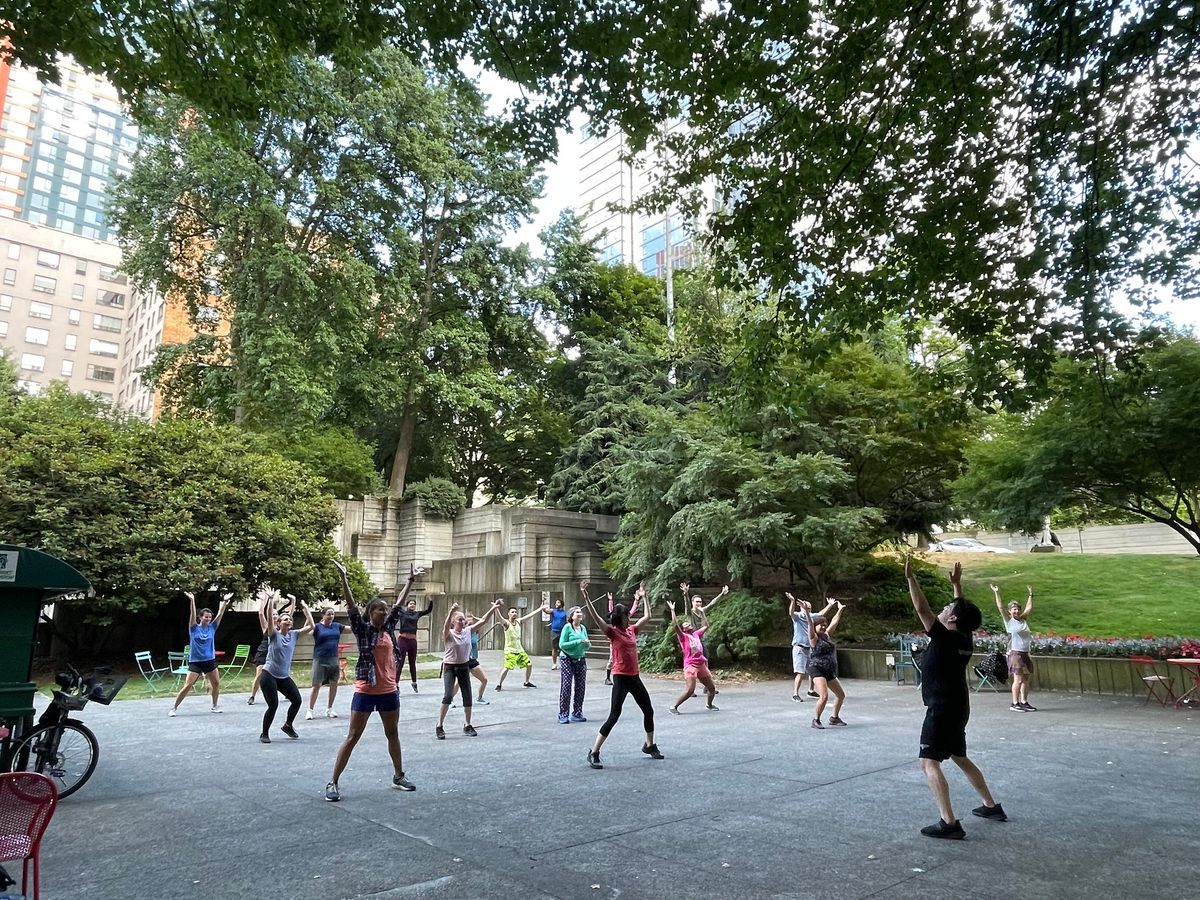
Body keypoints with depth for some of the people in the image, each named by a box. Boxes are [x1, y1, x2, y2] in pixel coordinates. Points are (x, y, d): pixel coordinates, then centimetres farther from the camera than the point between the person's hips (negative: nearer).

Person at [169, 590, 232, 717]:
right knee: (187, 686, -9)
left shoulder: (212, 627, 2)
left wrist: (225, 601, -15)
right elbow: (192, 614, -19)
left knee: (216, 684, 8)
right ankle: (174, 708, 5)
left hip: (210, 661, 4)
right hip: (195, 661, -4)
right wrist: (192, 601, -32)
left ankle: (215, 706, 25)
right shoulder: (194, 628, -5)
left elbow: (220, 614, -5)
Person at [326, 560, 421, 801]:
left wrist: (410, 581, 15)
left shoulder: (388, 629, 5)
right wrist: (343, 579, -31)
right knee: (352, 738, 1)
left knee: (393, 735, 17)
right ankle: (333, 783, 10)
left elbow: (398, 605, 13)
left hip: (389, 691, 6)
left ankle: (399, 776, 32)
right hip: (366, 692, -6)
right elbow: (351, 607, -20)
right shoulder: (363, 630, -8)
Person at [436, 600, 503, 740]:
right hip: (449, 667, -5)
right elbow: (446, 626, -38)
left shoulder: (468, 631, -2)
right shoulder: (449, 634, -15)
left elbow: (483, 620, -5)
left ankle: (468, 726, 21)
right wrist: (451, 611, -57)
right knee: (448, 696, -16)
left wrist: (494, 608, -15)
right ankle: (439, 727, -3)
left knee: (467, 697, 7)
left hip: (464, 666, 5)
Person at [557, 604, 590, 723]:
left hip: (581, 660, 6)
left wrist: (587, 643, -9)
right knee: (566, 686, -8)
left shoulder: (583, 628, 7)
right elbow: (562, 644, -16)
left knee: (580, 687, 6)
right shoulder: (567, 627, -9)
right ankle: (563, 715, -1)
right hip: (568, 660, -6)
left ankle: (577, 713, 18)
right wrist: (578, 642, -19)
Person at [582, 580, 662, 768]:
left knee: (649, 711, 17)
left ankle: (650, 745, 38)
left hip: (634, 677, 7)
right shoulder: (612, 632, -9)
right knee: (614, 716, -10)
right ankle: (594, 753, -1)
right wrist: (586, 597, -31)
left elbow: (647, 616, 23)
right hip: (621, 678, -7)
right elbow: (596, 617, -23)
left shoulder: (632, 630, 9)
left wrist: (643, 596, 23)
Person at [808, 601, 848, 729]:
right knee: (824, 696, -23)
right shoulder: (814, 638, -8)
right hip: (817, 670, -9)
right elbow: (810, 625, -24)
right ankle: (816, 720, -7)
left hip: (829, 671, 9)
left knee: (841, 695, 16)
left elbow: (834, 622, 20)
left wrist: (840, 609, 24)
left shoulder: (826, 635, 12)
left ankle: (834, 718, 34)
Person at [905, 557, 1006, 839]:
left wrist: (910, 577, -24)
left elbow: (922, 608, -24)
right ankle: (991, 806, 33)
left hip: (942, 710, -9)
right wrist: (957, 583, 26)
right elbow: (964, 609, 21)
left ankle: (949, 823, -18)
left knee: (929, 763, -11)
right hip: (958, 708, 9)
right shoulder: (965, 639, 4)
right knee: (960, 758, 25)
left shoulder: (944, 638, -18)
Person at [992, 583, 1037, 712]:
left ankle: (1024, 702, 15)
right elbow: (1000, 607, -8)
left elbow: (1029, 607, 22)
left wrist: (1030, 594, 25)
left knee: (1026, 679, 8)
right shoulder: (1008, 621, -1)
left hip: (1026, 653, 6)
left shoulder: (1024, 620, 14)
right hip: (1016, 653, -6)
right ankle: (1015, 704, -3)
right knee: (1018, 679, -7)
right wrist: (996, 593, -8)